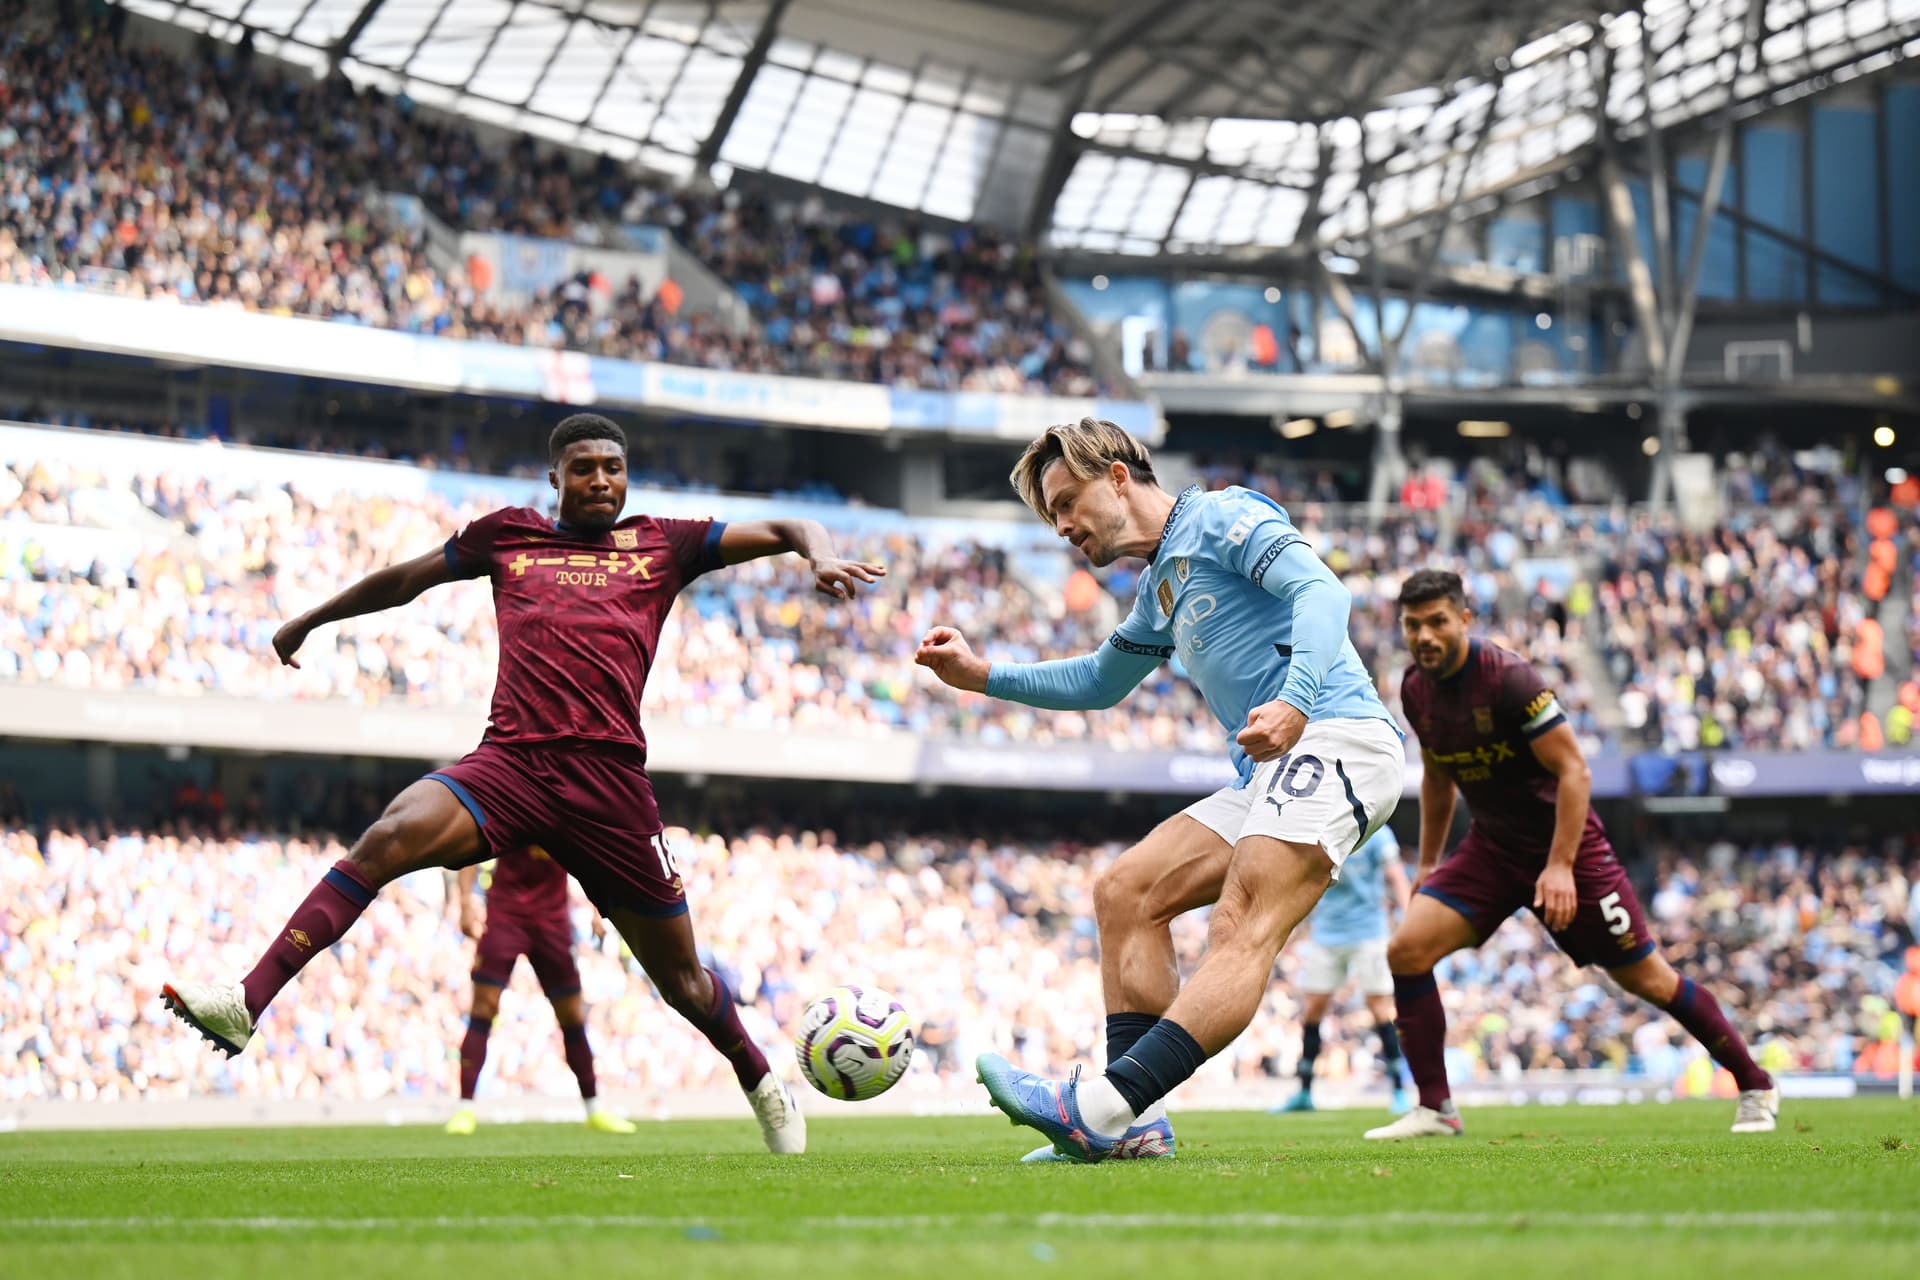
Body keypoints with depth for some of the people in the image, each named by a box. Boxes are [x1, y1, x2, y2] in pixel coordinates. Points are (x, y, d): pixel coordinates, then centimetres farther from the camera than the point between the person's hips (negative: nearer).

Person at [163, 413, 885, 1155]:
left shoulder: (662, 546, 16)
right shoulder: (508, 536, 19)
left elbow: (782, 531, 16)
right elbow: (405, 579, 31)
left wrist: (821, 556, -8)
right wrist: (309, 623, 41)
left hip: (609, 777, 0)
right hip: (511, 761, 0)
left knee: (680, 978, 7)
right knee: (389, 838, -28)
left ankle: (762, 1083, 35)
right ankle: (246, 1004, -33)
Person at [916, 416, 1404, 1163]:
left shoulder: (1220, 518, -1)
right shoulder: (1160, 589, 27)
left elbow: (1320, 590, -16)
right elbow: (1099, 682, 42)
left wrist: (1296, 700, -33)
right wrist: (981, 676, 31)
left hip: (1334, 739, -10)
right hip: (1270, 772, 10)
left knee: (1241, 929, -24)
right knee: (1125, 893, 3)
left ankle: (1106, 1107, -42)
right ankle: (1135, 1127, -8)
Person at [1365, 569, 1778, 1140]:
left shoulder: (1509, 679, -23)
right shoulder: (1416, 691, -1)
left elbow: (1574, 771, -22)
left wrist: (1560, 866, -27)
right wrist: (1427, 863, 18)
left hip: (1564, 843, -6)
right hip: (1491, 847, 6)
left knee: (1645, 978, 0)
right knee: (1406, 949, -12)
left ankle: (1756, 1087, 16)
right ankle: (1434, 1109, -4)